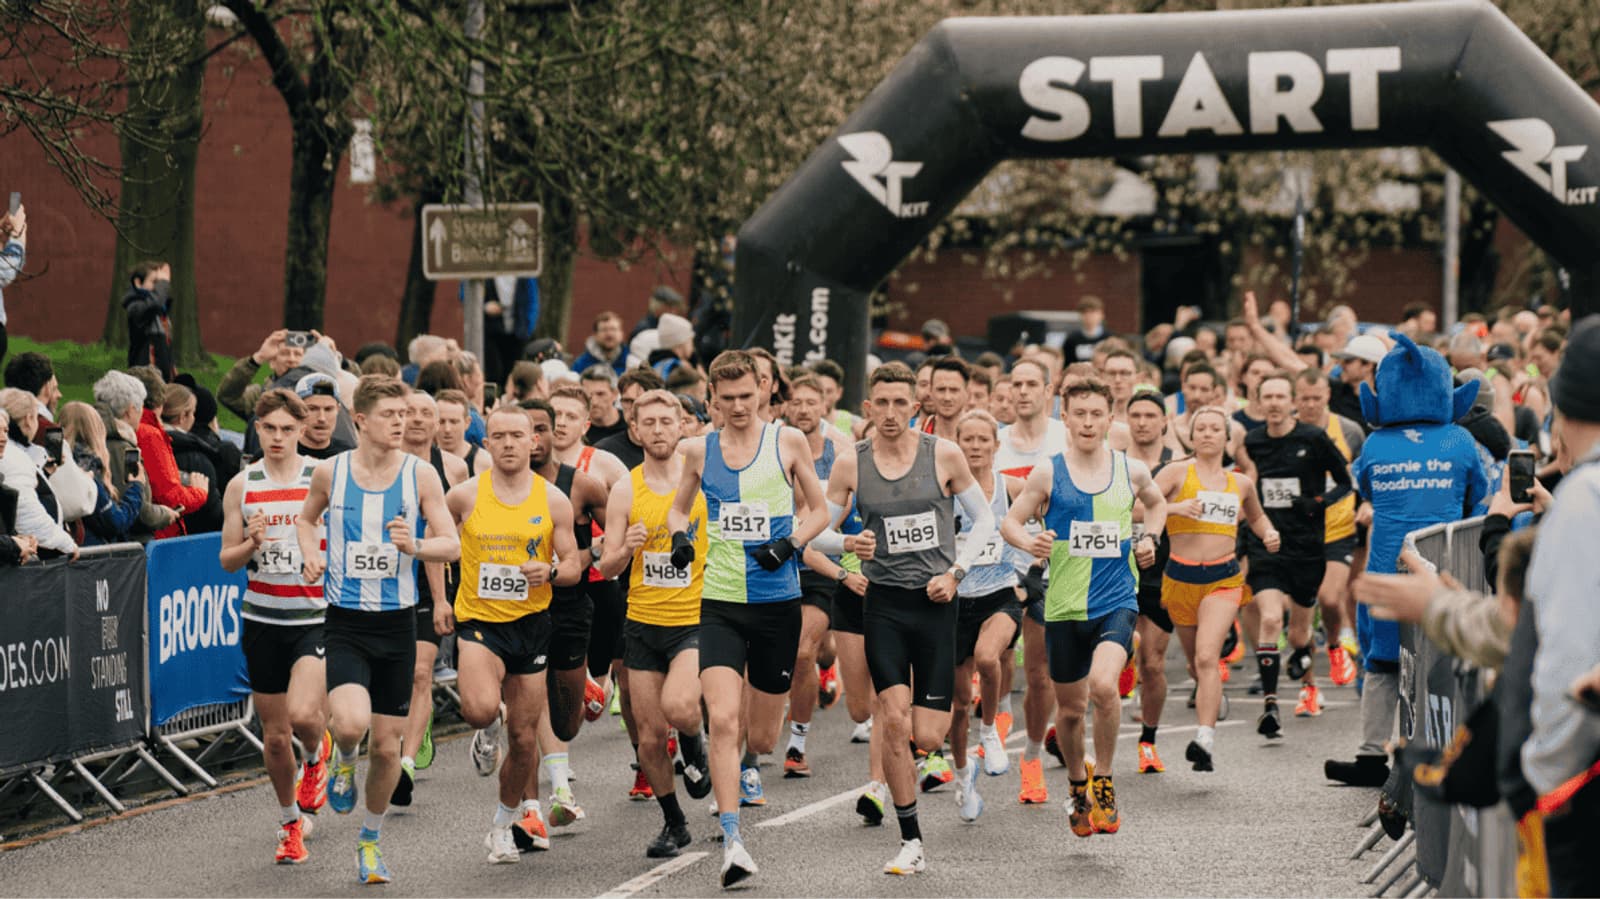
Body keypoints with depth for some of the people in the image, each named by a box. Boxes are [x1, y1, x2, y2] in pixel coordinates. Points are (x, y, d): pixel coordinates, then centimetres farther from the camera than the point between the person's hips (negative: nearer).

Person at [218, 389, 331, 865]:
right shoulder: (241, 486, 3)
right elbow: (227, 559, 5)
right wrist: (252, 543, -15)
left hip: (317, 617, -2)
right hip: (262, 620, 2)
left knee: (302, 713, -23)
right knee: (275, 734, 7)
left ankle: (317, 753, 14)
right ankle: (291, 823, 27)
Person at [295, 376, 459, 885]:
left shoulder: (421, 476, -3)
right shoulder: (330, 472, -1)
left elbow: (452, 546, -4)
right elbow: (306, 517, 19)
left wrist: (415, 546, -24)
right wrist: (311, 553, -1)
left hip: (397, 623, 1)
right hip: (345, 623, -1)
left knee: (386, 746, 7)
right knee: (351, 721, -26)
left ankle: (371, 840, 30)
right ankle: (344, 761, 11)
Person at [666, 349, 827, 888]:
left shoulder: (788, 442, 0)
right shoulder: (699, 451, 4)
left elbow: (819, 510, 9)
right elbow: (679, 508, 21)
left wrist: (789, 544, -10)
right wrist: (679, 536, -1)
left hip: (778, 604, 0)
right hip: (721, 603, 0)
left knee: (763, 733, 11)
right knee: (722, 720, -18)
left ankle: (746, 767, 49)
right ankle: (732, 840, -17)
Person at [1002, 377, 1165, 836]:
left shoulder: (1132, 470, 3)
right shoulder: (1048, 474, -2)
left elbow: (1156, 503, 25)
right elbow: (1010, 522, 4)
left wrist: (1150, 538, 7)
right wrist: (1031, 542, -17)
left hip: (1117, 601, -1)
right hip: (1064, 605, 1)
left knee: (1103, 685, -25)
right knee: (1070, 707, 11)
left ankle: (1104, 783, -5)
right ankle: (1077, 783, 40)